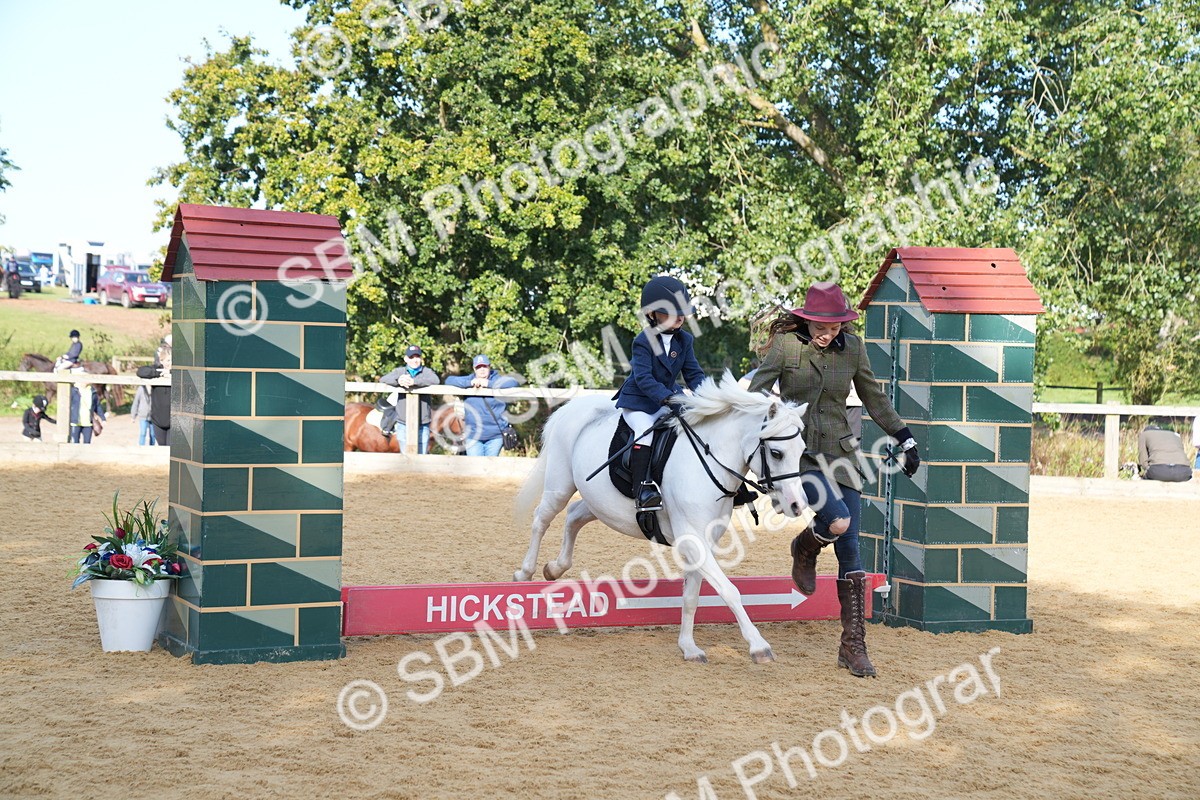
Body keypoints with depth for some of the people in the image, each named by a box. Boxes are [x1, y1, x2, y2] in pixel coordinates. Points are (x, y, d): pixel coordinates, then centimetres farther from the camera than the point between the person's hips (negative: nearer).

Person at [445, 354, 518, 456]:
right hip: (473, 435, 1)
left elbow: (513, 382, -17)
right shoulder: (469, 380, 5)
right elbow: (449, 380, -3)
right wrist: (470, 383, -17)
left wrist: (490, 384, -21)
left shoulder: (497, 379, -1)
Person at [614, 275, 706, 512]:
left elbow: (693, 374, 4)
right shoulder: (644, 341, -17)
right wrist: (668, 397, -40)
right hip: (637, 401, -6)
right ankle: (643, 488, -26)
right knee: (645, 431, -29)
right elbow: (643, 378, -26)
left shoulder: (685, 340, 2)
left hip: (668, 399, 6)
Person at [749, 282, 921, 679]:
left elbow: (874, 398, 16)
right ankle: (805, 549, 10)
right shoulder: (785, 345, -6)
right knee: (837, 520, -28)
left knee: (850, 554, -1)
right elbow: (755, 392, -5)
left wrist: (905, 439, 18)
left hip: (839, 455, 4)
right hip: (796, 452, -3)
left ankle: (853, 647, 8)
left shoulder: (852, 348, 4)